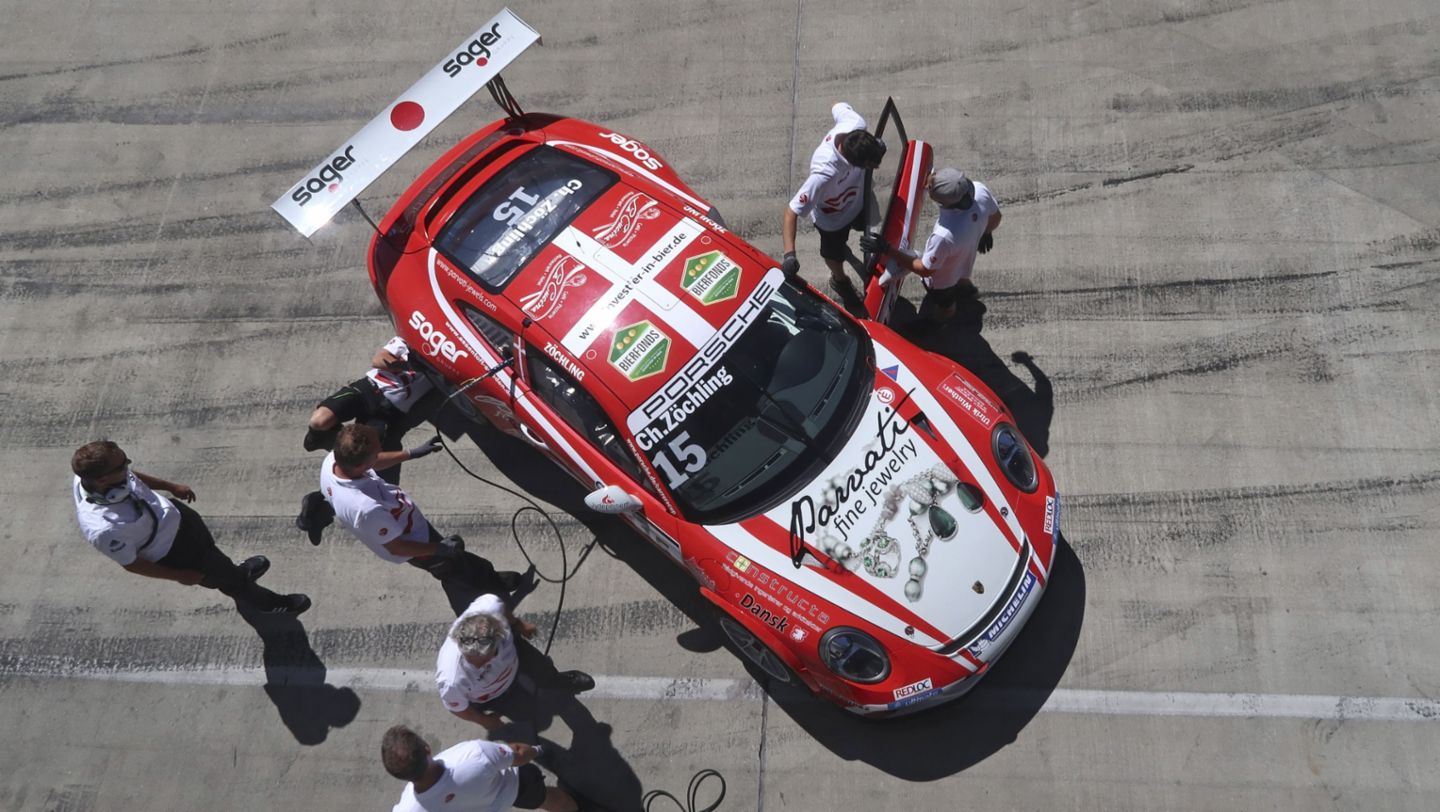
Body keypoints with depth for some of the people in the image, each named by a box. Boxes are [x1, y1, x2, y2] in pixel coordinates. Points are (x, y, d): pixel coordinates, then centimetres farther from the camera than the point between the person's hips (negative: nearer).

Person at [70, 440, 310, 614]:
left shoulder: (93, 473, -25)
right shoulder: (103, 529, -43)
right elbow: (130, 563, -24)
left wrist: (170, 486, 12)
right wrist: (180, 576, -12)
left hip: (174, 515, 6)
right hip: (171, 552, -5)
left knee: (208, 549, 33)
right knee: (221, 576, 20)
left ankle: (236, 572, 66)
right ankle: (263, 601, 49)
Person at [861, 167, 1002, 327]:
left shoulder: (944, 235, -48)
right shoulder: (980, 189, -32)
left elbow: (925, 270, -29)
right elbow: (995, 217, -8)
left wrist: (886, 249, -28)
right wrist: (986, 232, 15)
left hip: (943, 278, -7)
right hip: (965, 260, 7)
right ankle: (965, 288, 72)